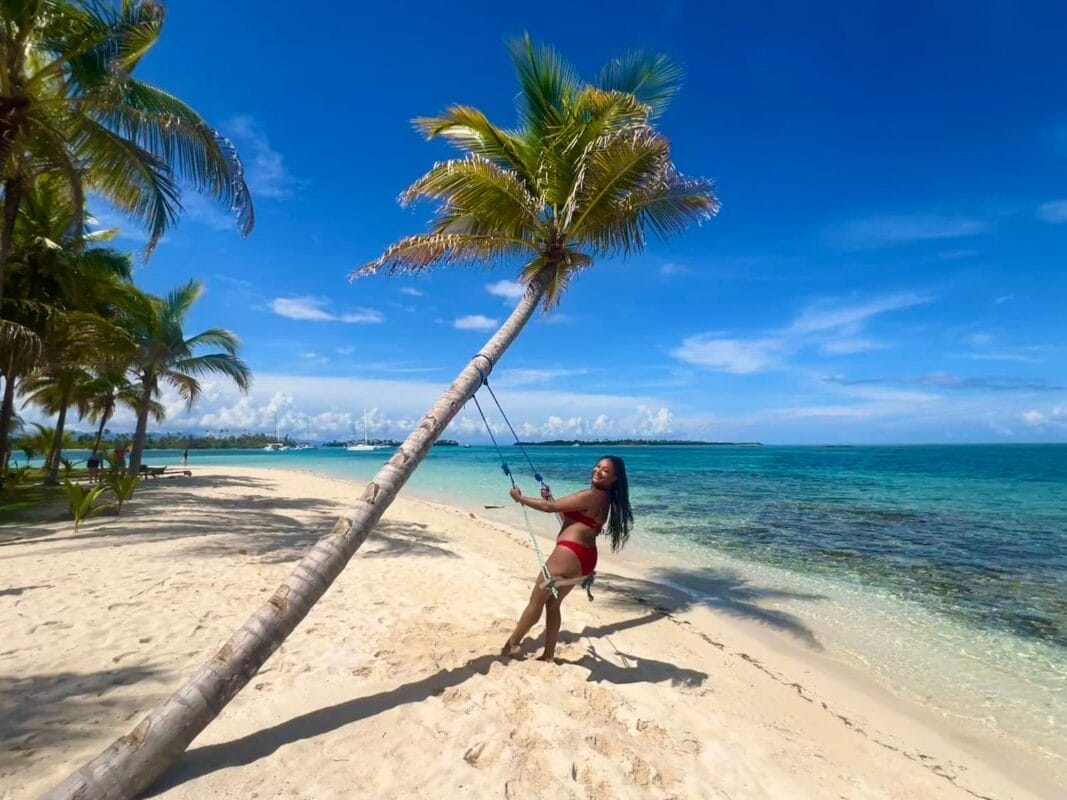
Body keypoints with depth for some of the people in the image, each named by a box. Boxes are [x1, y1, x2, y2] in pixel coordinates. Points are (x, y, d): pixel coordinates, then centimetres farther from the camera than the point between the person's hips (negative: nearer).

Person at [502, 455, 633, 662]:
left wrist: (519, 497, -3)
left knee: (536, 601, 6)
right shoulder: (603, 498, 12)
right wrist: (550, 497, 19)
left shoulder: (591, 495, -18)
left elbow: (550, 507, -15)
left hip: (569, 554, -9)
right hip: (584, 557, 9)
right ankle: (548, 654, 26)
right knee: (553, 603, 19)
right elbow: (569, 516, 23)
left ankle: (511, 644, 21)